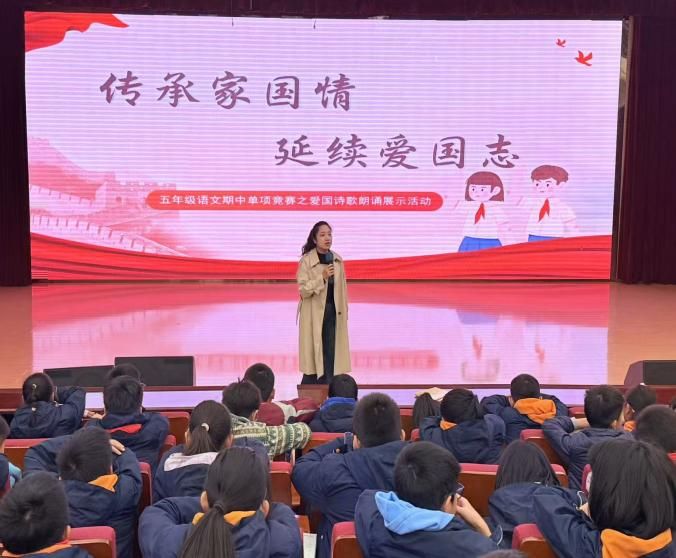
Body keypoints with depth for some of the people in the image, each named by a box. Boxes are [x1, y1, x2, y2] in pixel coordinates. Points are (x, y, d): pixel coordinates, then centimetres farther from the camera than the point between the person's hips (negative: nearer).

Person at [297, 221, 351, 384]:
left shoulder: (337, 260, 7)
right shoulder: (306, 261, -8)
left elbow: (342, 288, 12)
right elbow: (303, 290, -14)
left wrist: (344, 311, 9)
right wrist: (322, 277, -23)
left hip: (333, 312, 4)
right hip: (314, 314, -4)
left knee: (331, 355, 4)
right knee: (314, 352, -1)